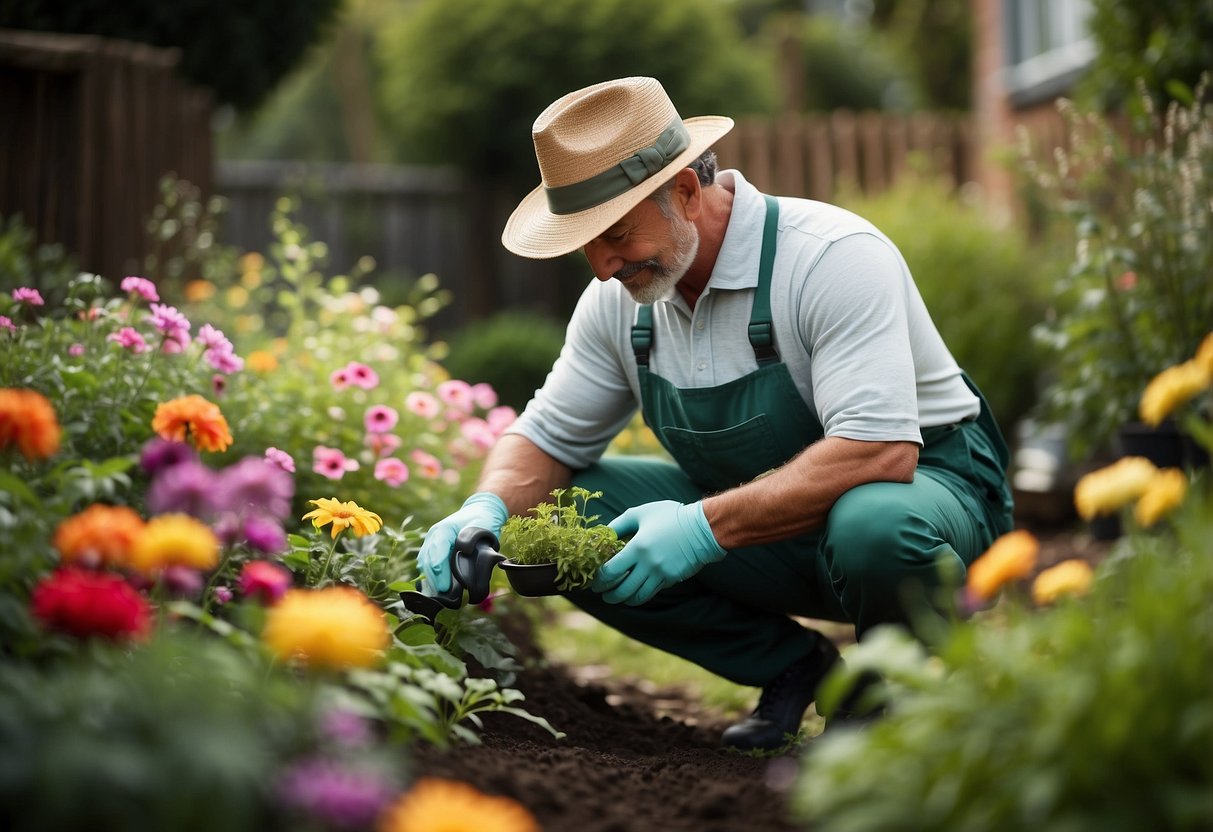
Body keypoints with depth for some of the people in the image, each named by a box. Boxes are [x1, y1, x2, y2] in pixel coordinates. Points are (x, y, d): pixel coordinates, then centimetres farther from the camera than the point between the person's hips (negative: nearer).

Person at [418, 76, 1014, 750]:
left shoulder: (834, 257, -24)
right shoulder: (619, 298, -4)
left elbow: (881, 453, -35)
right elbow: (548, 439, 6)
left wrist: (705, 526, -41)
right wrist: (489, 509, -18)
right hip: (754, 517, 6)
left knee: (874, 529, -42)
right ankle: (791, 665, 2)